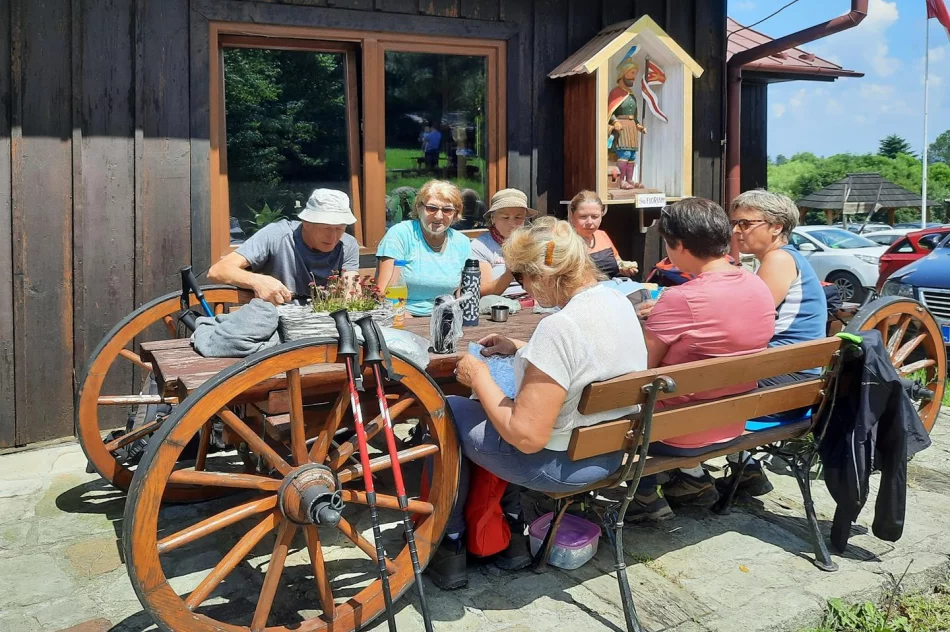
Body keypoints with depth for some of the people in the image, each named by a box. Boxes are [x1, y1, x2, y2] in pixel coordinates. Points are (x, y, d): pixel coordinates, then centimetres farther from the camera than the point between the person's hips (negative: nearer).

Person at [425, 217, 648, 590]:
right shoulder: (620, 303, -2)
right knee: (487, 408, 27)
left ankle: (450, 546, 21)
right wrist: (521, 349, 12)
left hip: (564, 463, -9)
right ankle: (512, 535, 29)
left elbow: (526, 437, -28)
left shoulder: (560, 326, -30)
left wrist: (479, 378, -15)